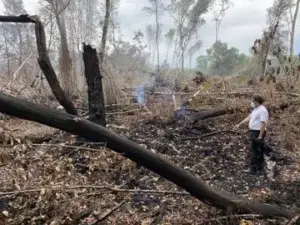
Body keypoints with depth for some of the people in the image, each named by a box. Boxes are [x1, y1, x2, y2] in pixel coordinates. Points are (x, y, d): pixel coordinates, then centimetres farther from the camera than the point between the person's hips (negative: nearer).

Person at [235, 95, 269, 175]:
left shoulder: (263, 110, -18)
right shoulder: (255, 109, 14)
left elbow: (263, 124, -24)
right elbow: (248, 118, 21)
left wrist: (260, 136, -26)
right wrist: (239, 124, 22)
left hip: (258, 133, -10)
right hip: (253, 132, 10)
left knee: (259, 151, -1)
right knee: (253, 150, 16)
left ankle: (259, 169, 8)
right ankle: (253, 167, 27)